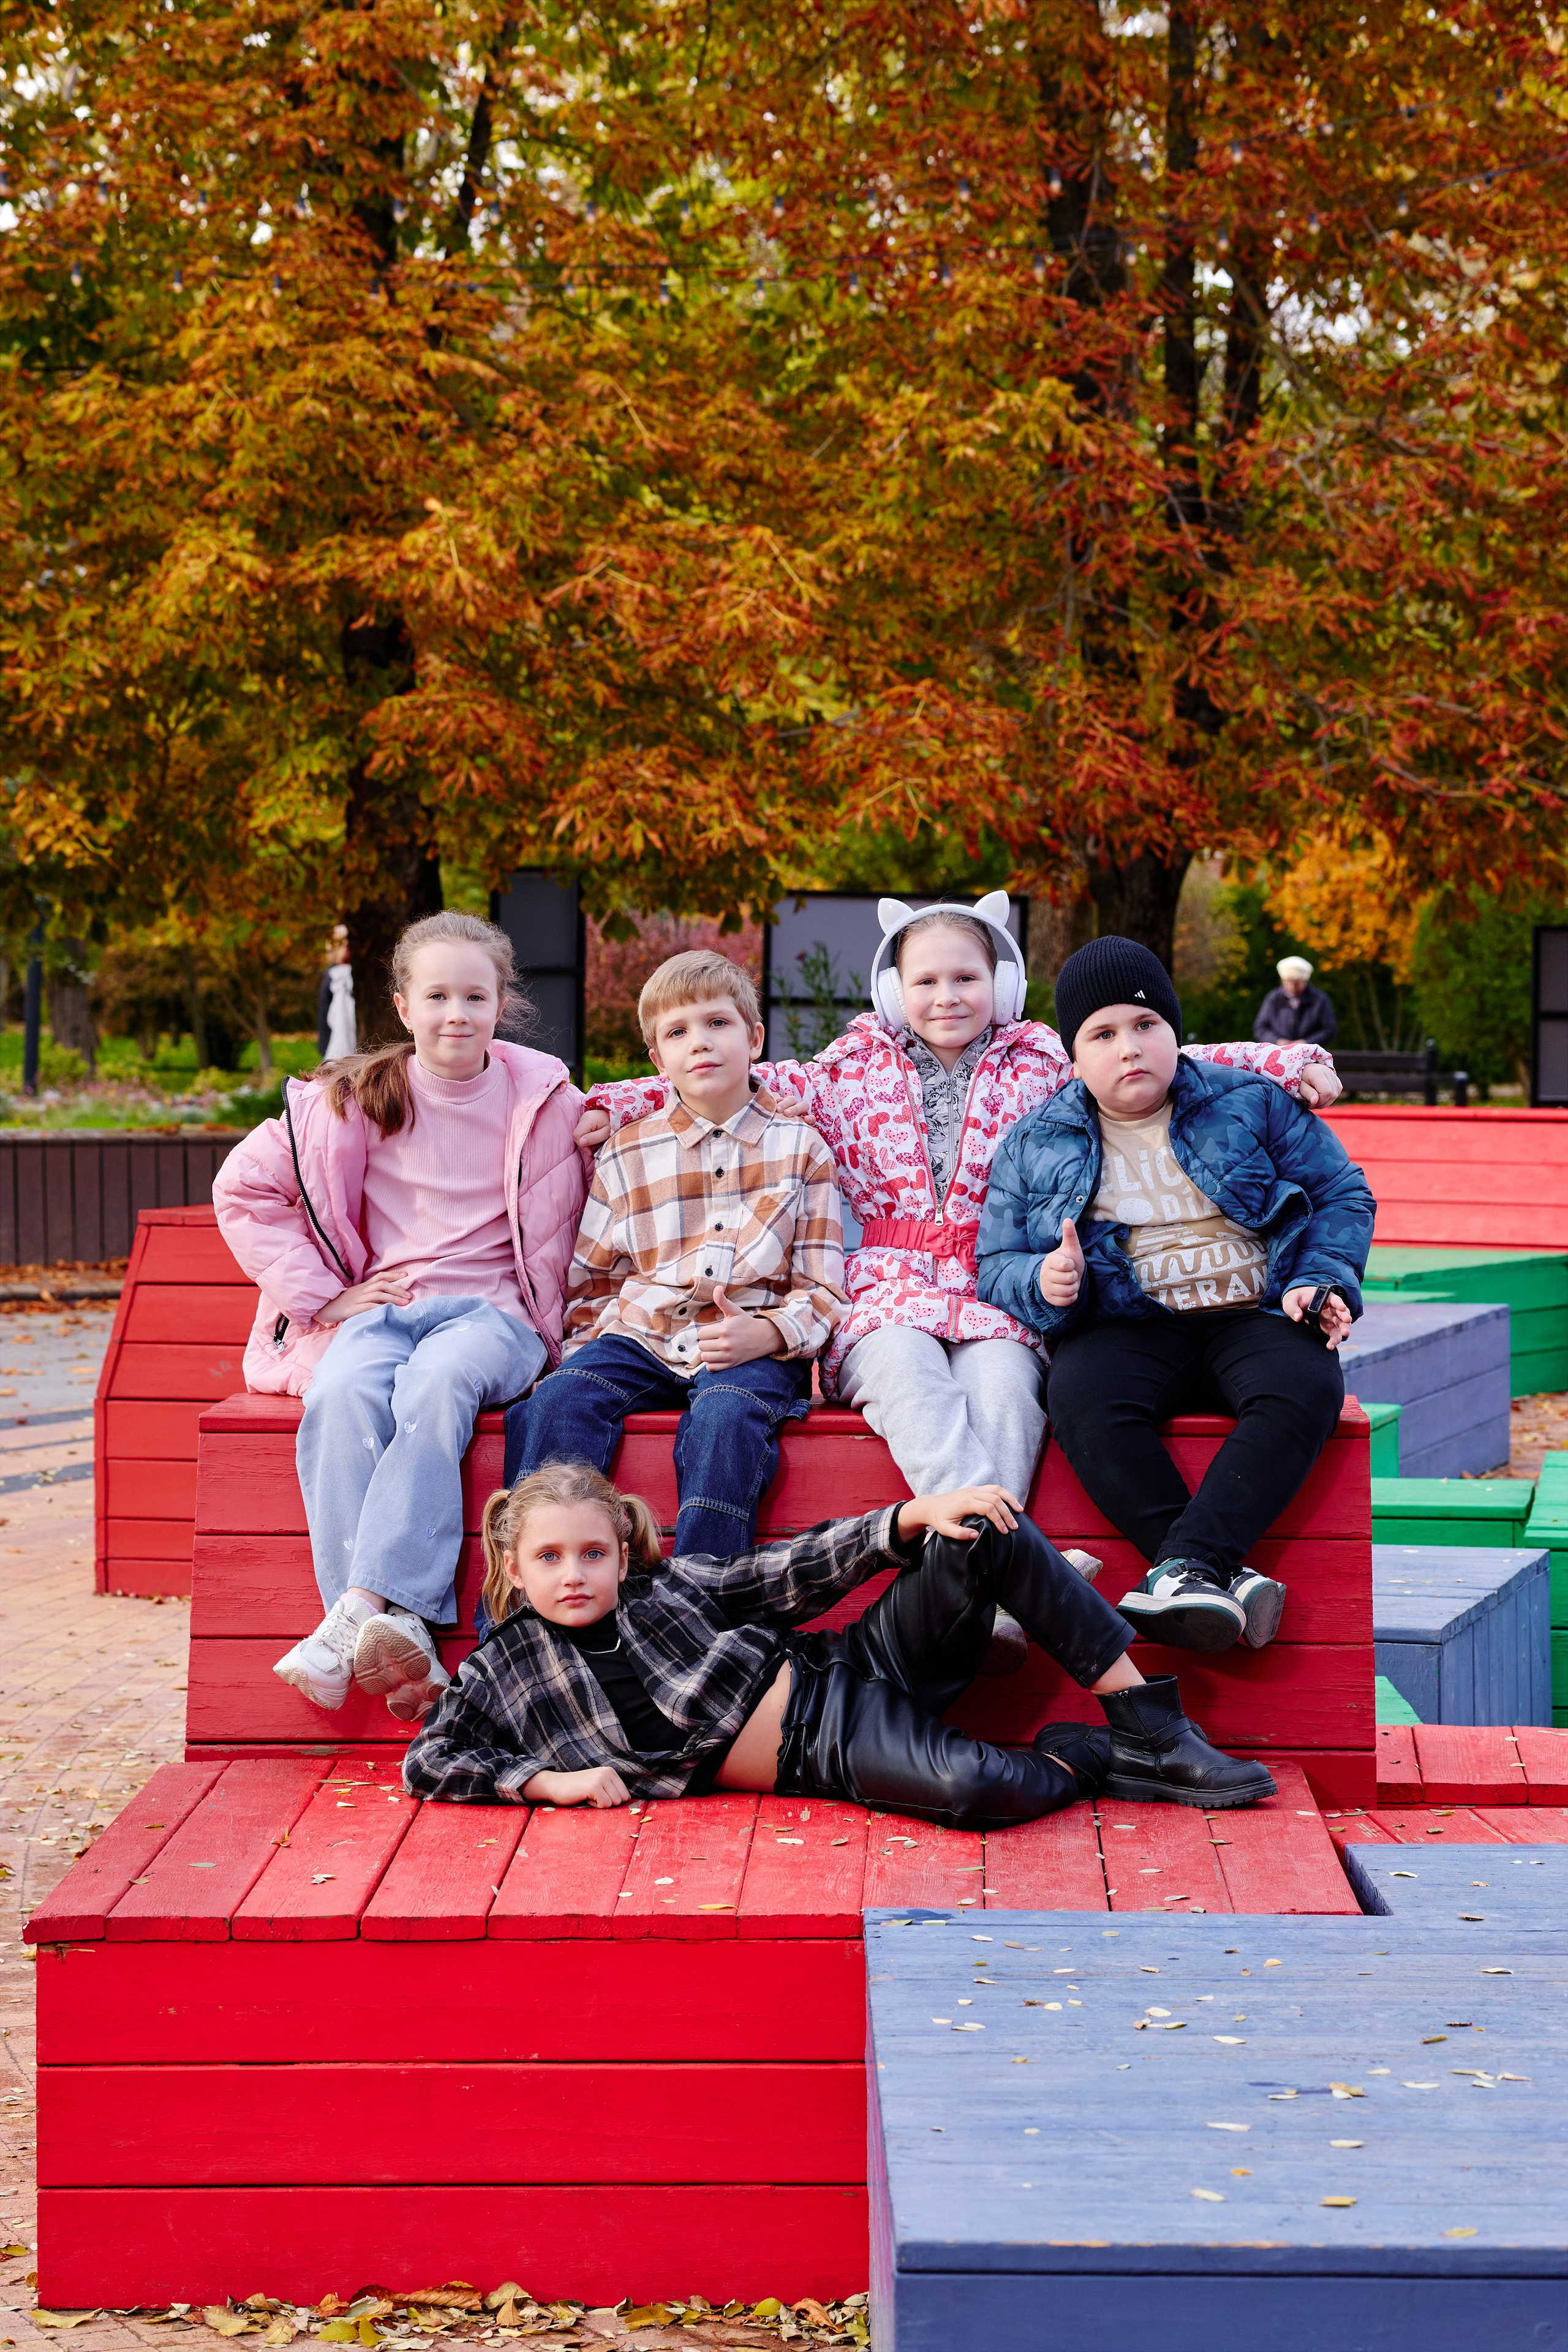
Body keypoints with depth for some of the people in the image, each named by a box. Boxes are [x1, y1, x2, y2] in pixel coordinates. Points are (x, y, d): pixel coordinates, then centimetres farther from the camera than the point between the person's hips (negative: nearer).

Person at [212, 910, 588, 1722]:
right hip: (381, 1308, 1)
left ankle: (364, 1608, -42)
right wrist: (320, 1294, 3)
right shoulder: (355, 1100, 7)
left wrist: (547, 1326, 2)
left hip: (493, 1312, -1)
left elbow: (559, 1234, 16)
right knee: (344, 1396, -34)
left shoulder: (544, 1099, 7)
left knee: (436, 1385, -37)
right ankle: (403, 1629, -39)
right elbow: (243, 1189, 10)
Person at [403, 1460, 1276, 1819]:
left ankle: (1147, 1721, -12)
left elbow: (798, 1571, 7)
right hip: (824, 1754, -4)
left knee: (986, 1533, -19)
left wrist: (914, 1517, -7)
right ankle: (1086, 1757, -3)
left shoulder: (671, 1584, 8)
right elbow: (428, 1761, 1)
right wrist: (548, 1779, -12)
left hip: (850, 1670, 4)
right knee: (973, 1789, -38)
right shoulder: (504, 1673, 3)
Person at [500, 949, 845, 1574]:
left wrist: (768, 1334, -14)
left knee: (727, 1415, -35)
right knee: (559, 1401, -26)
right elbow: (588, 1278, 21)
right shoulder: (628, 1154, 14)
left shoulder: (799, 1147, 9)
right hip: (640, 1335, 2)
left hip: (752, 1347, -2)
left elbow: (822, 1287, 6)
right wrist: (589, 1344, 2)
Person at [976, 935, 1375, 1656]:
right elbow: (998, 1263, 11)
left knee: (1305, 1387, -35)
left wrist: (1322, 1282, -5)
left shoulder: (1252, 1104, 10)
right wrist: (1043, 1283, -13)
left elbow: (1341, 1193, 13)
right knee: (1082, 1398, -36)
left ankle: (1187, 1566, -44)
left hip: (1254, 1318, 0)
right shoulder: (1032, 1147, 12)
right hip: (1124, 1327, 0)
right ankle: (1227, 1582, -40)